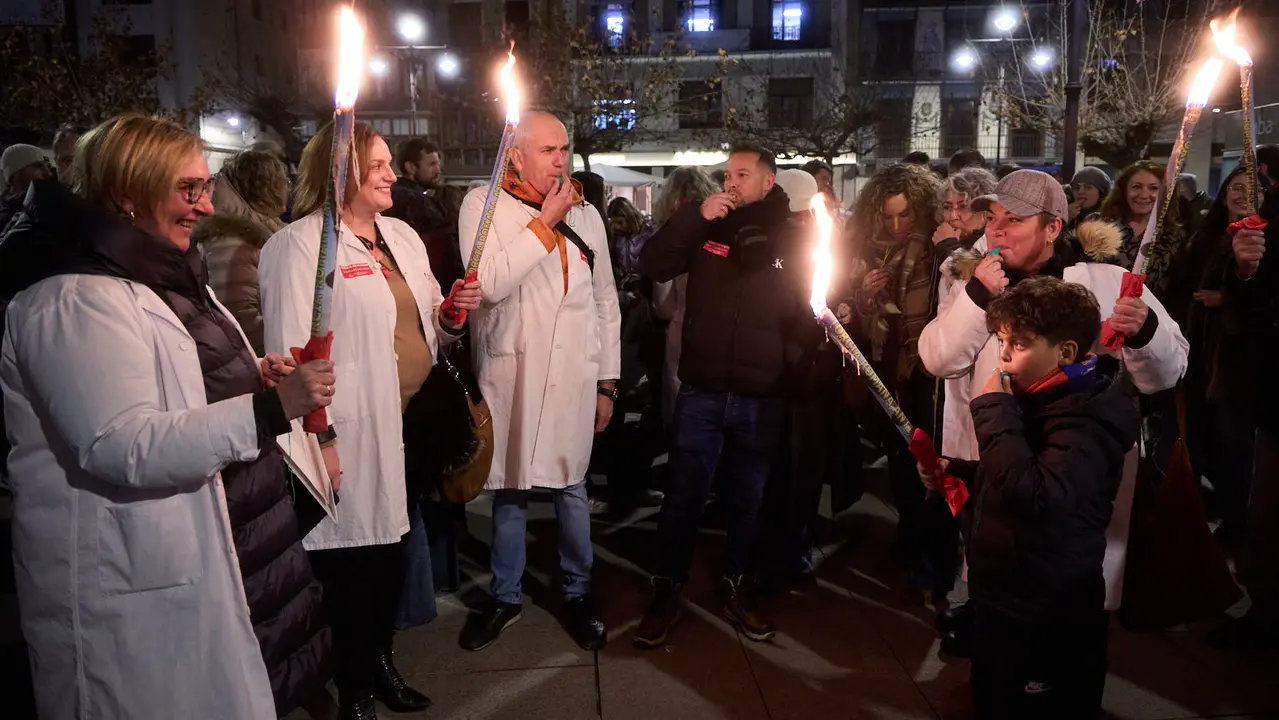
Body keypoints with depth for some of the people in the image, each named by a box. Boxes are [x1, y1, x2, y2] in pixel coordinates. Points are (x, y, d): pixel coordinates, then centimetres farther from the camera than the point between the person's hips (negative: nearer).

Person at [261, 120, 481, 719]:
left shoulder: (402, 236, 14)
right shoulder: (300, 245, -10)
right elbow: (291, 349, -18)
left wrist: (451, 314, 0)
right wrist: (316, 437, -23)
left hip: (410, 423, 7)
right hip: (356, 430, -7)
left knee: (392, 552, 17)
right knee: (355, 563, 4)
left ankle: (381, 663, 38)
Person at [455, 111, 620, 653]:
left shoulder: (585, 215, 10)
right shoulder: (484, 205, -1)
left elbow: (606, 303, 13)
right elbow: (489, 283, -17)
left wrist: (608, 382, 10)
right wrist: (545, 223, -12)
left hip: (574, 374, 2)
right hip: (510, 373, -2)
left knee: (570, 485, 8)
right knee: (509, 488, 10)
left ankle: (577, 593, 27)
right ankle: (506, 596, 28)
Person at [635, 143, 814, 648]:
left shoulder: (794, 239, 3)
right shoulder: (707, 228, 5)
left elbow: (808, 312, 5)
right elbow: (652, 266, -5)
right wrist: (695, 216, -14)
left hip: (761, 397, 1)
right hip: (702, 391, 0)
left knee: (748, 500, 14)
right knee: (684, 497, 4)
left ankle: (737, 589, 32)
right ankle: (666, 594, 19)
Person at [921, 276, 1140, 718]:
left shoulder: (1086, 419, -22)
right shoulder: (1037, 400, 8)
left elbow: (1037, 498, -37)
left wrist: (996, 411, -29)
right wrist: (955, 472, 4)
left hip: (1048, 620, -9)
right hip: (1001, 598, 9)